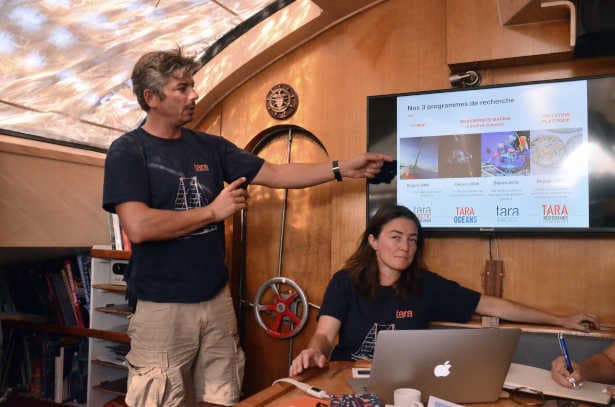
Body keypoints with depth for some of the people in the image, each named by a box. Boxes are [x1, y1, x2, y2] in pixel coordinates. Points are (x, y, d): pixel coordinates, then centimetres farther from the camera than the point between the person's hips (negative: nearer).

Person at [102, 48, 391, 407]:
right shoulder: (128, 151, -8)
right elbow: (139, 227, -21)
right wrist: (213, 211, -13)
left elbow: (275, 174, 7)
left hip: (217, 300, 5)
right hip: (163, 308, -4)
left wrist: (342, 169, 2)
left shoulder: (210, 146, 8)